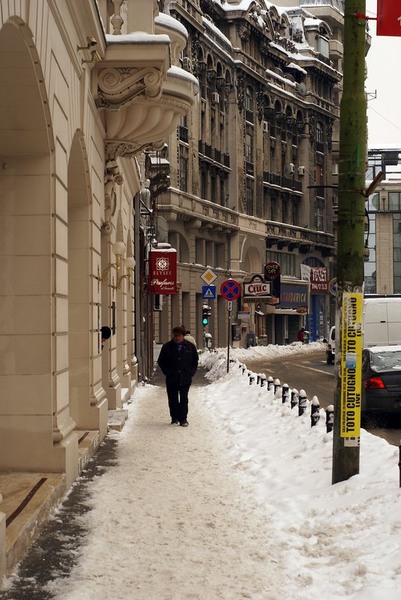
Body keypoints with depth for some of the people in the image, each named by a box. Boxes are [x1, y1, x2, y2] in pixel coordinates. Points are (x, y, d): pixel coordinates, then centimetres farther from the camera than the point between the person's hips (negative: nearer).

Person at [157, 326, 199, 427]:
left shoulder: (190, 346, 3)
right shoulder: (167, 347, 0)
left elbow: (195, 360, 13)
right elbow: (161, 361, 7)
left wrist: (191, 372, 2)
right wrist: (167, 372, -2)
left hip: (185, 379, 0)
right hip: (171, 379, 0)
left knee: (184, 399, 1)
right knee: (173, 399, 6)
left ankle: (183, 419, 5)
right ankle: (174, 418, 18)